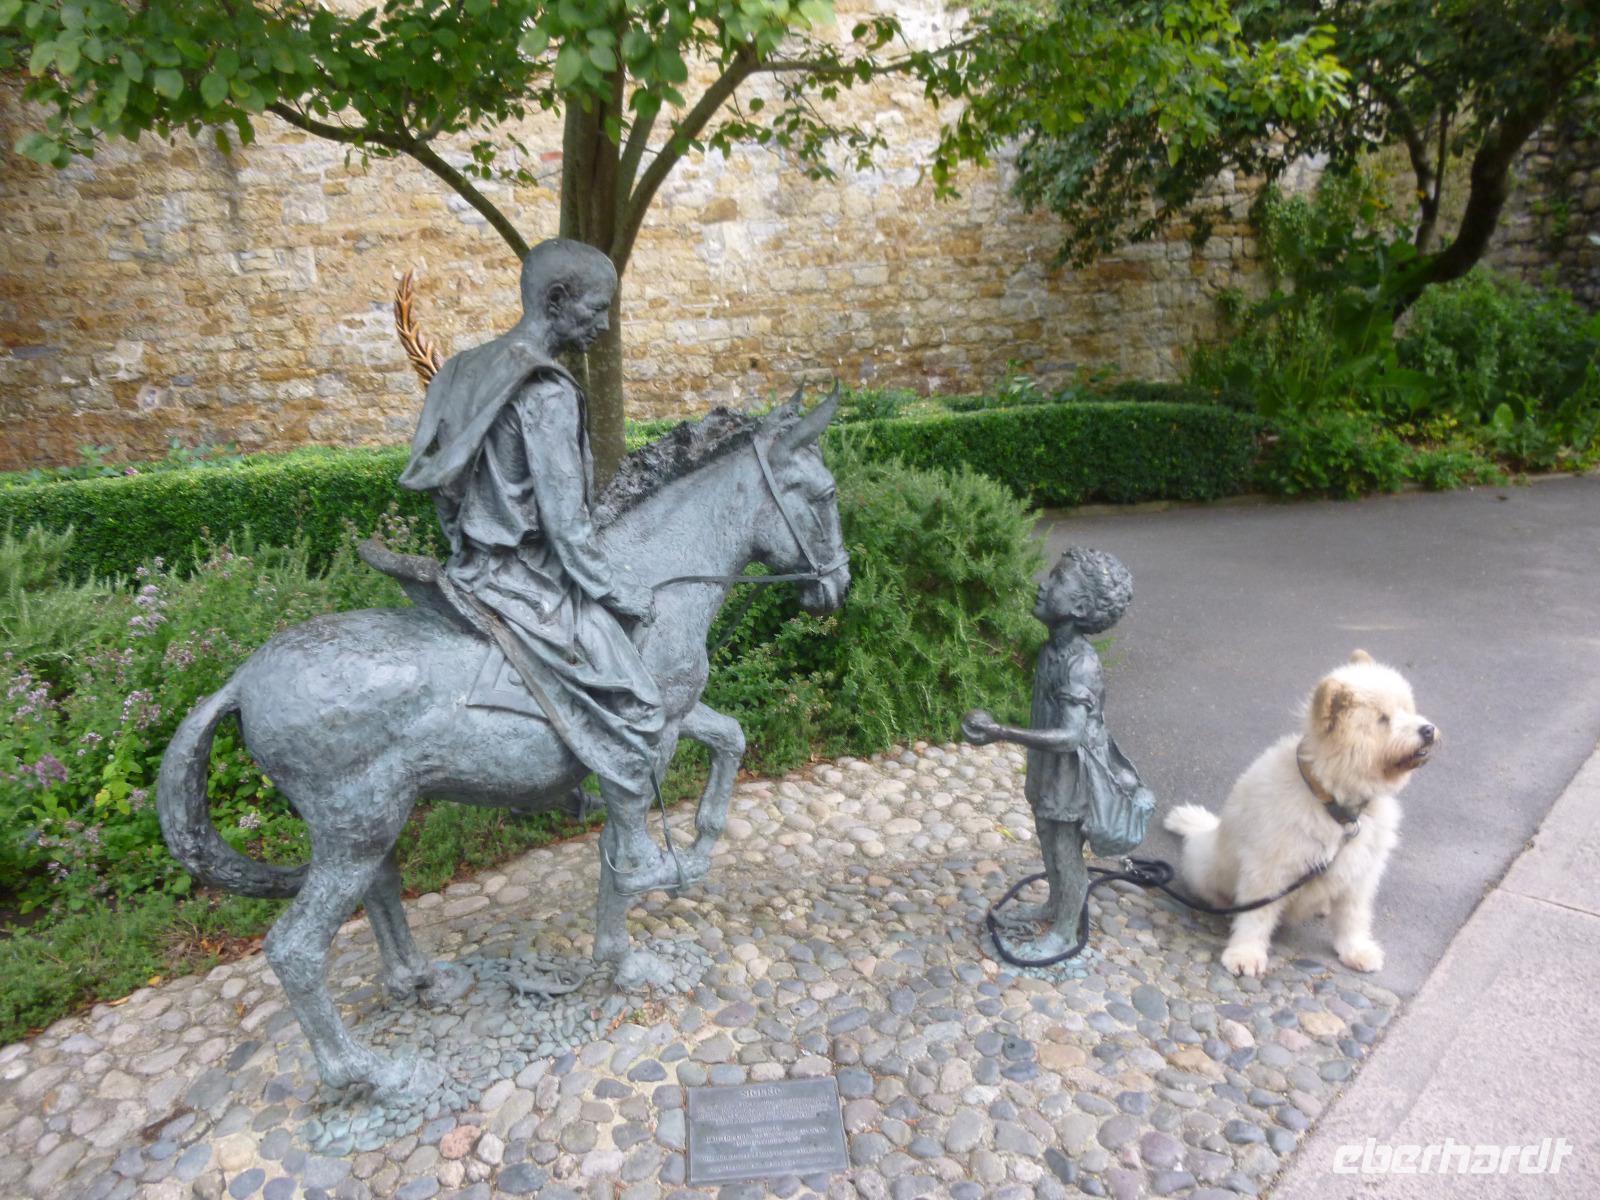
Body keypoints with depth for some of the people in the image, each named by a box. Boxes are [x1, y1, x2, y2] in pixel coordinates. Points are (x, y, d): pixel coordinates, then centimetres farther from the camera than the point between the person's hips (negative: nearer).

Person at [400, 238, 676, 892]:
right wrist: (626, 595, -9)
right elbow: (566, 529, -22)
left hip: (475, 563, 10)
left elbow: (451, 482, 12)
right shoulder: (548, 395, -22)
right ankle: (636, 859, 11)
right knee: (633, 703, -2)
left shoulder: (477, 369, 5)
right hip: (527, 581, -10)